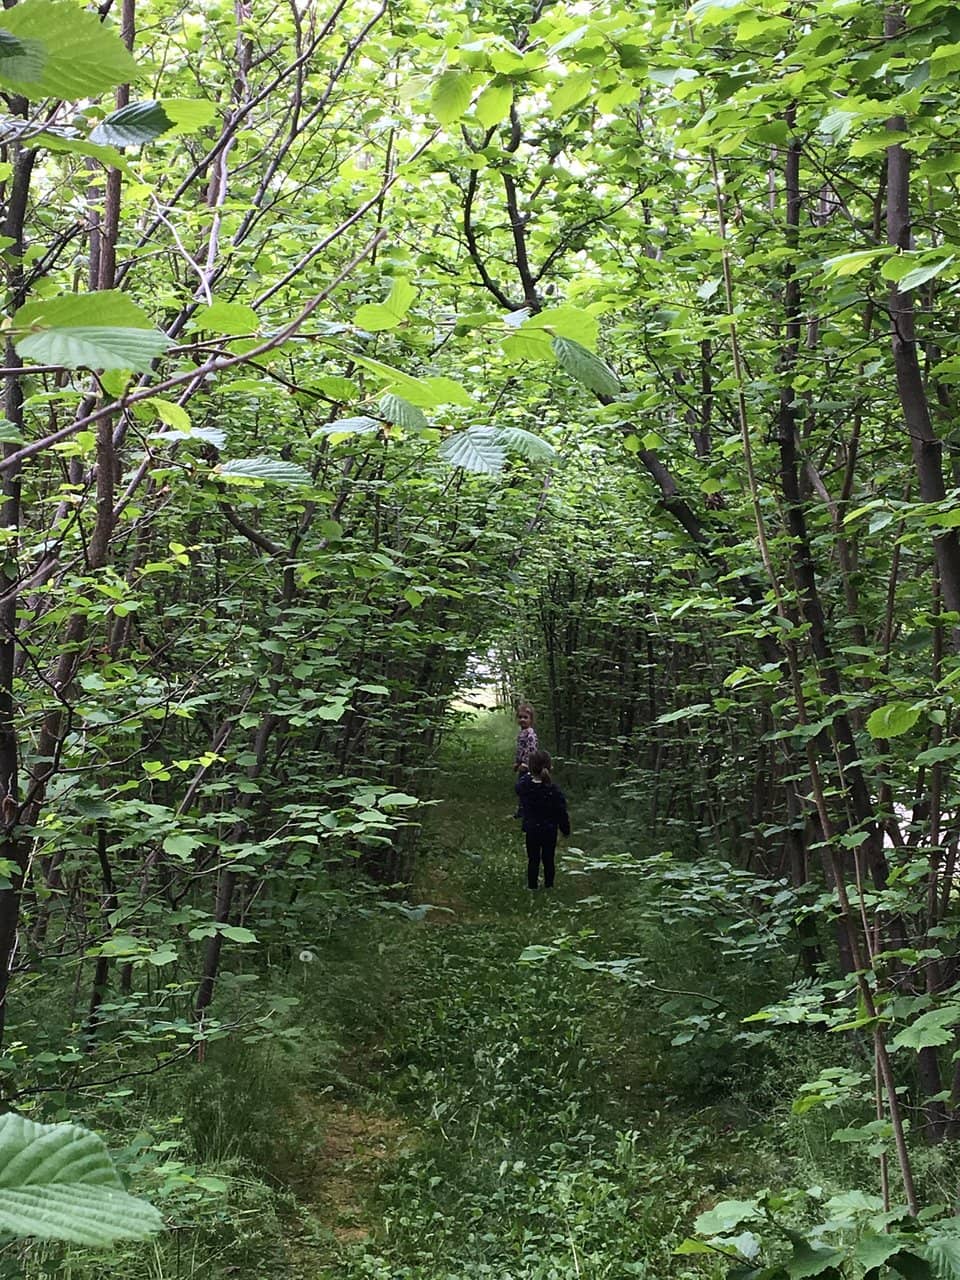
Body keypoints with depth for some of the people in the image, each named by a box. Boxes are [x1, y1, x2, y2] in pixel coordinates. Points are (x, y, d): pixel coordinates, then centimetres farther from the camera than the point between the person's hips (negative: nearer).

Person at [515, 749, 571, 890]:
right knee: (549, 859, 15)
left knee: (533, 860, 14)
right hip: (550, 831, -1)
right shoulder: (554, 790, -20)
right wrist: (566, 829, 3)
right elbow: (562, 813, -12)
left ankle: (532, 886, 21)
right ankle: (549, 885, 26)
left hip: (531, 830, 1)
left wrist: (525, 772, 25)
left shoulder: (523, 785, -18)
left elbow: (519, 785, 11)